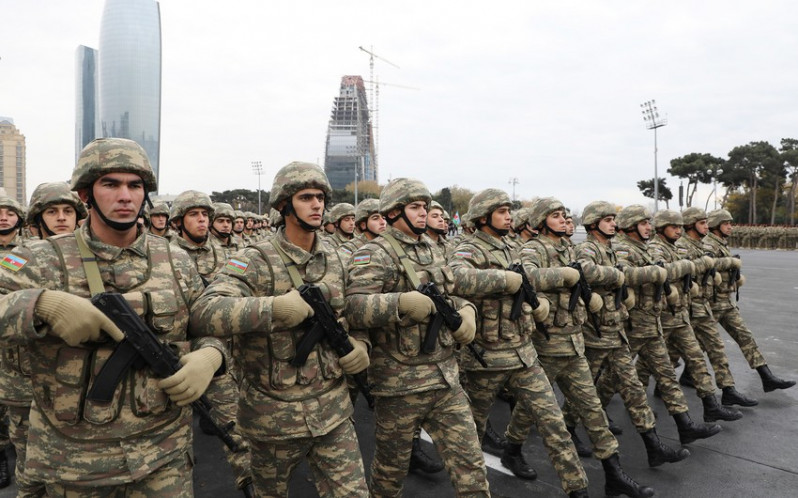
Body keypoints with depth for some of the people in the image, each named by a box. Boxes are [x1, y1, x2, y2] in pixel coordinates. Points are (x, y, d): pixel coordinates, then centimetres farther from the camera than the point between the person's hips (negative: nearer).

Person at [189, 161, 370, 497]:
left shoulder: (334, 260, 4)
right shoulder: (255, 261, -15)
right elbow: (202, 314, -29)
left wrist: (359, 343, 0)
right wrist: (275, 307, -36)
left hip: (333, 410, 4)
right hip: (275, 415, -4)